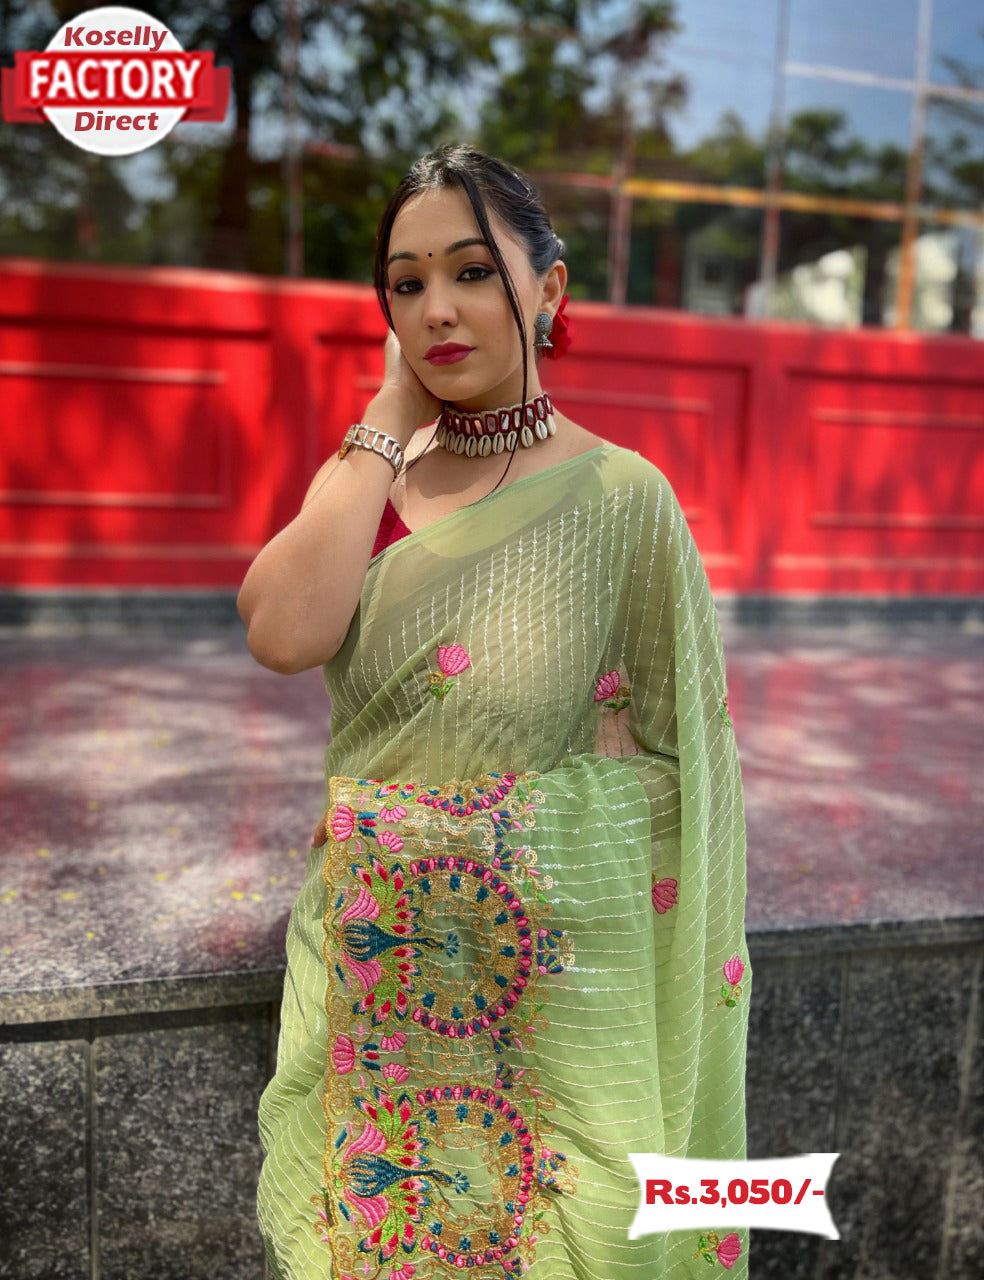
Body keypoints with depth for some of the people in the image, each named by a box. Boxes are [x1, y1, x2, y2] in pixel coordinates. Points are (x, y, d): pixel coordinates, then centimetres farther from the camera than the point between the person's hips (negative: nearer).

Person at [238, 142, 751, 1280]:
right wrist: (392, 416, -11)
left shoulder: (619, 498, -10)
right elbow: (284, 633, -18)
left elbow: (671, 771, -7)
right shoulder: (366, 475, 2)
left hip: (548, 981, -3)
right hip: (370, 971, 4)